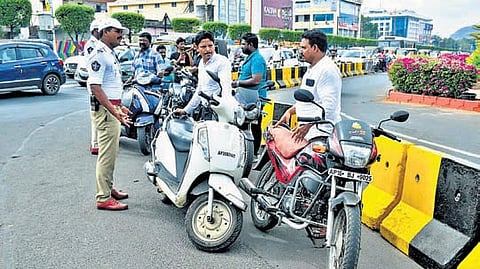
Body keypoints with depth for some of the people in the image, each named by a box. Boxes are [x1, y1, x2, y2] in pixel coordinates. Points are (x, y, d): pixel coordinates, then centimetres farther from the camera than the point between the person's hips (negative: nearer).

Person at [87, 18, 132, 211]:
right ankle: (103, 198, 1)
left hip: (112, 108, 10)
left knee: (111, 153, 16)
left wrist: (119, 107, 26)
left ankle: (109, 189, 28)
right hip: (105, 110, -10)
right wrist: (114, 111, -26)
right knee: (107, 154, -7)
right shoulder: (99, 54, -14)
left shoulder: (110, 54, 18)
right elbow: (95, 87, -21)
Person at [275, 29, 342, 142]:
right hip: (306, 129, 10)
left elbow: (329, 106, -23)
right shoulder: (312, 69, 20)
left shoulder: (328, 70, -14)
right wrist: (290, 111, 17)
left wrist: (308, 125, -28)